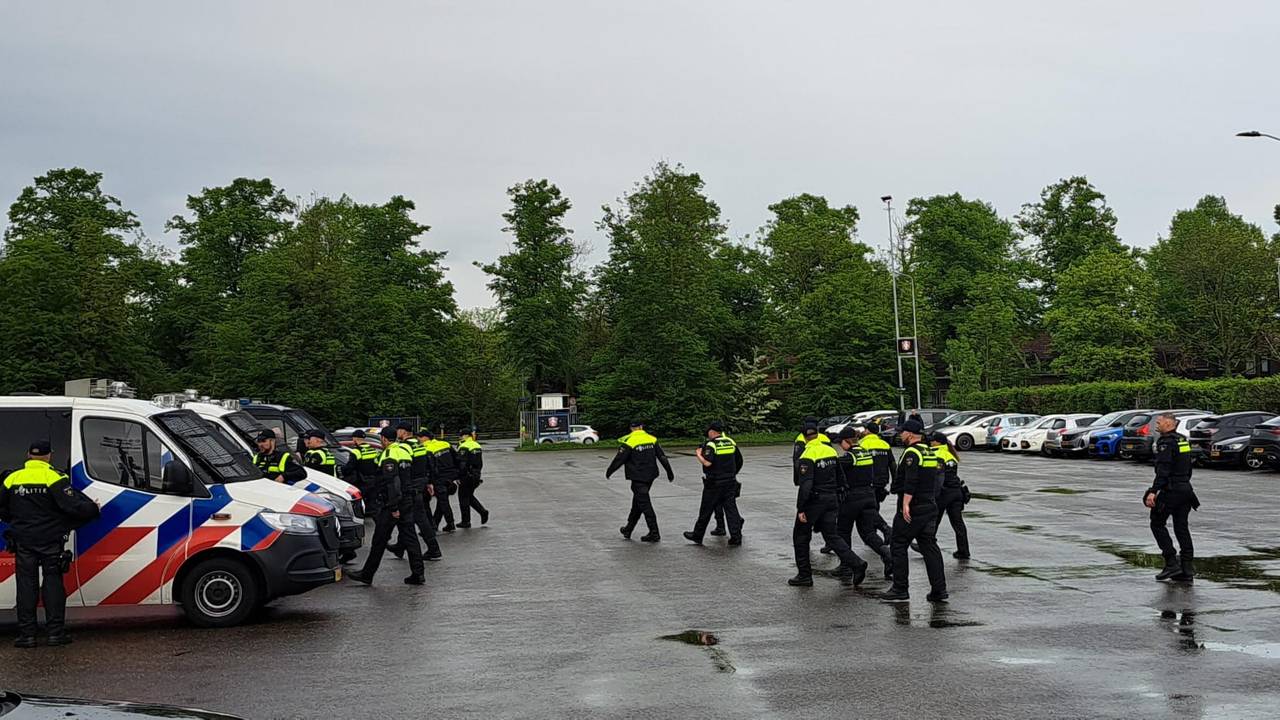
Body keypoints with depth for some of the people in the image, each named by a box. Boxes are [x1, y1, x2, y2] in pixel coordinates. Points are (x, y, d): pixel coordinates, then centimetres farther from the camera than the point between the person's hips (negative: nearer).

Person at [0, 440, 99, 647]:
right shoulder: (54, 478, -9)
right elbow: (72, 505, -14)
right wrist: (93, 509, 2)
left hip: (23, 541, 3)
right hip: (50, 541, -2)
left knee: (26, 584, 5)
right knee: (53, 583, 4)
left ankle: (27, 634, 4)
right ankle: (56, 632, 4)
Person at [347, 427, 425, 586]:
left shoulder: (388, 455, -14)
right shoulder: (404, 451, 13)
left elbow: (392, 483, -22)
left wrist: (393, 507, -22)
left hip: (390, 504, -8)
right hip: (407, 502, 8)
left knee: (379, 540, 0)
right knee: (409, 538, 7)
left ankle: (367, 574, 9)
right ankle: (418, 574, 4)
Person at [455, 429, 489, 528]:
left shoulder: (464, 447, -15)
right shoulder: (477, 446, 12)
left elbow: (462, 464, -21)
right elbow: (481, 463, 15)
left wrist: (459, 477, -15)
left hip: (466, 476, -8)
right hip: (476, 475, 8)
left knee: (463, 498, 3)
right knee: (470, 496, 20)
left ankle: (466, 521, 7)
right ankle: (483, 511, 6)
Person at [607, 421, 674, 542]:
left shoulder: (628, 441, -13)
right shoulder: (652, 439, 2)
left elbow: (619, 459, -10)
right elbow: (663, 457, 4)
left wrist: (608, 472, 5)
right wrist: (669, 473, 13)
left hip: (638, 477, -6)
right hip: (650, 476, 6)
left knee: (644, 504, -3)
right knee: (637, 500, 19)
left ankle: (654, 533, -5)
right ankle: (628, 529, 29)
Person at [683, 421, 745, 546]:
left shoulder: (711, 444, -13)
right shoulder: (731, 442, 7)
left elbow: (707, 463, -23)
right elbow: (739, 460, 13)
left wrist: (698, 454, -7)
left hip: (714, 483, -5)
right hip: (730, 481, 5)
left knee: (706, 510, 5)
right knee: (731, 508, 4)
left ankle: (697, 535, 17)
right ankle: (736, 536, -3)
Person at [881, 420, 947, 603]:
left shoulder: (912, 453, -13)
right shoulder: (930, 452, 16)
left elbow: (910, 481, -23)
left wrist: (906, 504, -26)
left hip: (912, 510, -9)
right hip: (930, 507, 9)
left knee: (898, 546, 0)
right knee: (930, 547, 8)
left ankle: (900, 590, 1)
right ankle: (939, 590, 4)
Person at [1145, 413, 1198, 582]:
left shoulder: (1166, 443, -14)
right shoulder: (1183, 440, 14)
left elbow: (1163, 471, -22)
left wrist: (1153, 491, -25)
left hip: (1171, 490, -8)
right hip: (1186, 489, 8)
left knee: (1157, 524, 4)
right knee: (1182, 528, 9)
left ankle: (1172, 563, -2)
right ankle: (1187, 570, 7)